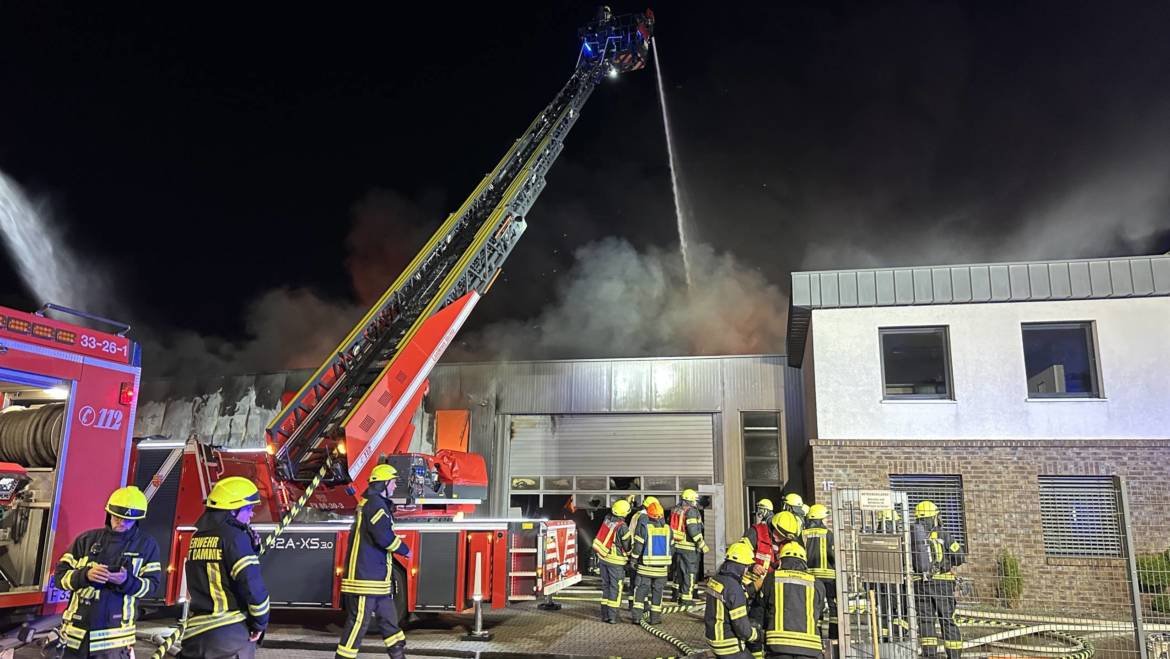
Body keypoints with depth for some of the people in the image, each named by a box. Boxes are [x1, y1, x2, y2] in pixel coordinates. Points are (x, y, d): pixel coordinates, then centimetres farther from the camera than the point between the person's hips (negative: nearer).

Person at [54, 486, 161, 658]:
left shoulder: (146, 545, 3)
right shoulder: (87, 539, 7)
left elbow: (151, 584, -1)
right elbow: (60, 575, 4)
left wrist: (126, 581, -20)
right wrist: (86, 575, -16)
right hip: (78, 631, 2)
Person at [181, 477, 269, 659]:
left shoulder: (198, 537, 13)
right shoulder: (234, 536, -12)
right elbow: (251, 582, -18)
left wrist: (251, 547, 7)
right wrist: (260, 623, -6)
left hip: (195, 632, 7)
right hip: (231, 631, -6)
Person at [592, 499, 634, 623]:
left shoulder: (607, 518, -3)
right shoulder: (623, 527, -20)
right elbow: (628, 546, -10)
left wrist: (628, 500, 27)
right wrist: (629, 557, 10)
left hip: (603, 557, 6)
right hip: (615, 561, -6)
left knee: (605, 585, 16)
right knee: (615, 588, 3)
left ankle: (604, 614, 20)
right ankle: (612, 616, 2)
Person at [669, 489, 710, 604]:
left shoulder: (675, 510, 12)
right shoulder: (691, 511, -13)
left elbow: (671, 527, 17)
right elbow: (693, 530, -21)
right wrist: (702, 544, -16)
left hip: (677, 546, 8)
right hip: (689, 548, -8)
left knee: (678, 570, 19)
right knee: (690, 572, 0)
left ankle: (677, 594, 30)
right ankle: (686, 597, 1)